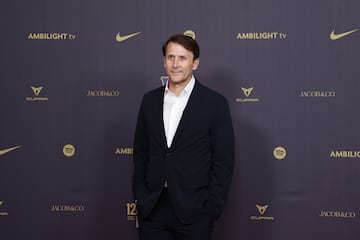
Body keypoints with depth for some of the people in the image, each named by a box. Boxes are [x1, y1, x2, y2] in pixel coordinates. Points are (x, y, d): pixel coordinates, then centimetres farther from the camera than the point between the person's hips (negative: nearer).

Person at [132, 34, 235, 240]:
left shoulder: (215, 103, -4)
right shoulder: (150, 100, 8)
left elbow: (224, 161, -5)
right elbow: (141, 152, 13)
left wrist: (212, 209, -9)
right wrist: (140, 197, 6)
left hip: (193, 212, -3)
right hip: (152, 209, 3)